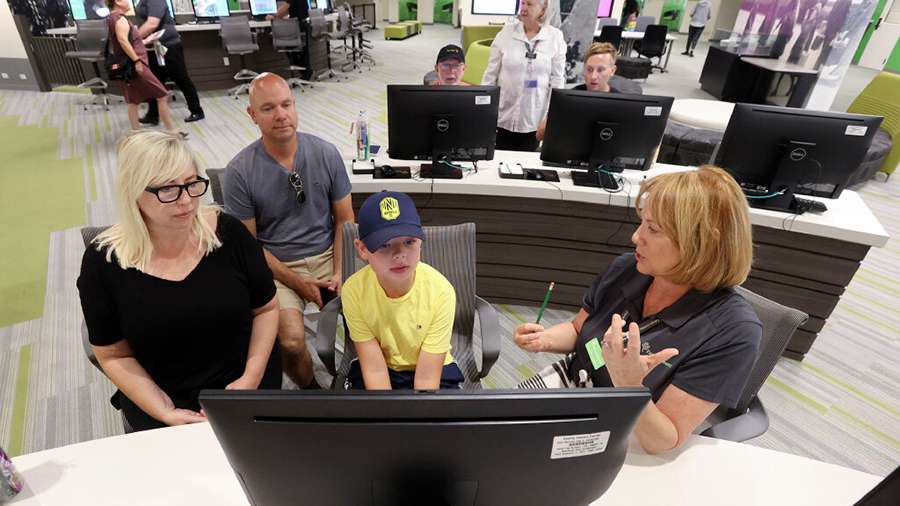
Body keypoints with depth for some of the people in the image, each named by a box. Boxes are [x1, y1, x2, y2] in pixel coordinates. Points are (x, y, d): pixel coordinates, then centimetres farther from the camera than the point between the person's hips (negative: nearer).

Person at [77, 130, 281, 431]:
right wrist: (166, 414, -12)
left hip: (244, 384, 0)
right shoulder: (103, 260, -9)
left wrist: (251, 377, -11)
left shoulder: (227, 232, -10)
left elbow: (266, 308, 0)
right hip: (157, 395, 1)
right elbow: (114, 355, -1)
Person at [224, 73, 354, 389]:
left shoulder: (326, 154, 0)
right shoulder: (239, 171, -7)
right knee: (291, 341, -25)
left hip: (327, 256, 2)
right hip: (277, 267, -2)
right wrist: (299, 283, -11)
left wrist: (340, 272, -10)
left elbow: (344, 220, 3)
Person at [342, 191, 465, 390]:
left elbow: (426, 378, -22)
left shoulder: (441, 291, -25)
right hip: (380, 371, 1)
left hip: (434, 370, 0)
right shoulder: (354, 290, -22)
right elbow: (374, 370, -18)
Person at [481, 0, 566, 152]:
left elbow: (557, 79, 1)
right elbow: (491, 74, 2)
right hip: (503, 117, 1)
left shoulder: (555, 37, -1)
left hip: (535, 121, 0)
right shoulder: (506, 32, 0)